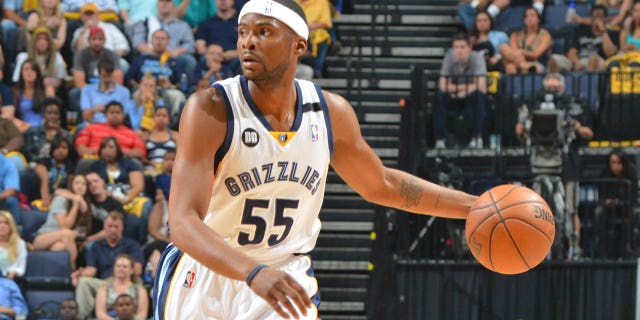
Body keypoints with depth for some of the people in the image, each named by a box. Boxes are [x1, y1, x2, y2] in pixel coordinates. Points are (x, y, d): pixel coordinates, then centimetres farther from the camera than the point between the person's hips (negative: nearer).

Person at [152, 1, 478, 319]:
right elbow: (183, 223, -29)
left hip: (285, 278, 2)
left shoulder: (331, 112, -5)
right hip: (205, 275, -2)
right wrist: (253, 272, -46)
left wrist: (474, 205, 9)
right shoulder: (210, 109, -21)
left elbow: (381, 185, 14)